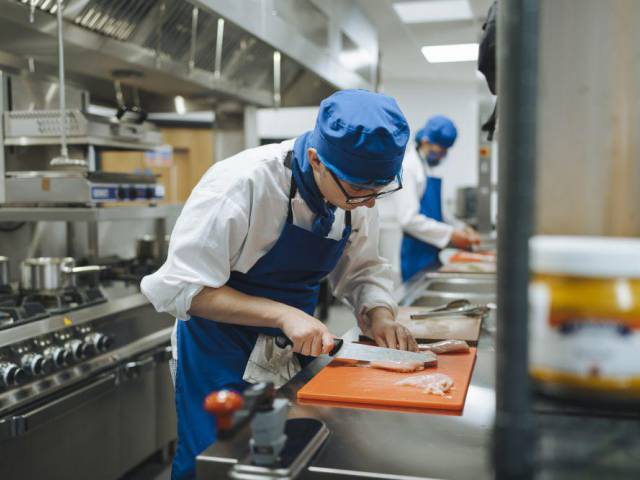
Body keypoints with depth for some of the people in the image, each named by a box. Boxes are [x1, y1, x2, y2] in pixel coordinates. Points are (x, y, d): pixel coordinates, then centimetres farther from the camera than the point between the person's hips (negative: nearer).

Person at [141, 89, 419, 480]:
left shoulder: (358, 185, -9)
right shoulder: (241, 184, -28)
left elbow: (362, 270, 3)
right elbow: (182, 289, -25)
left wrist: (379, 314, -17)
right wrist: (283, 314, -32)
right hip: (222, 358, -5)